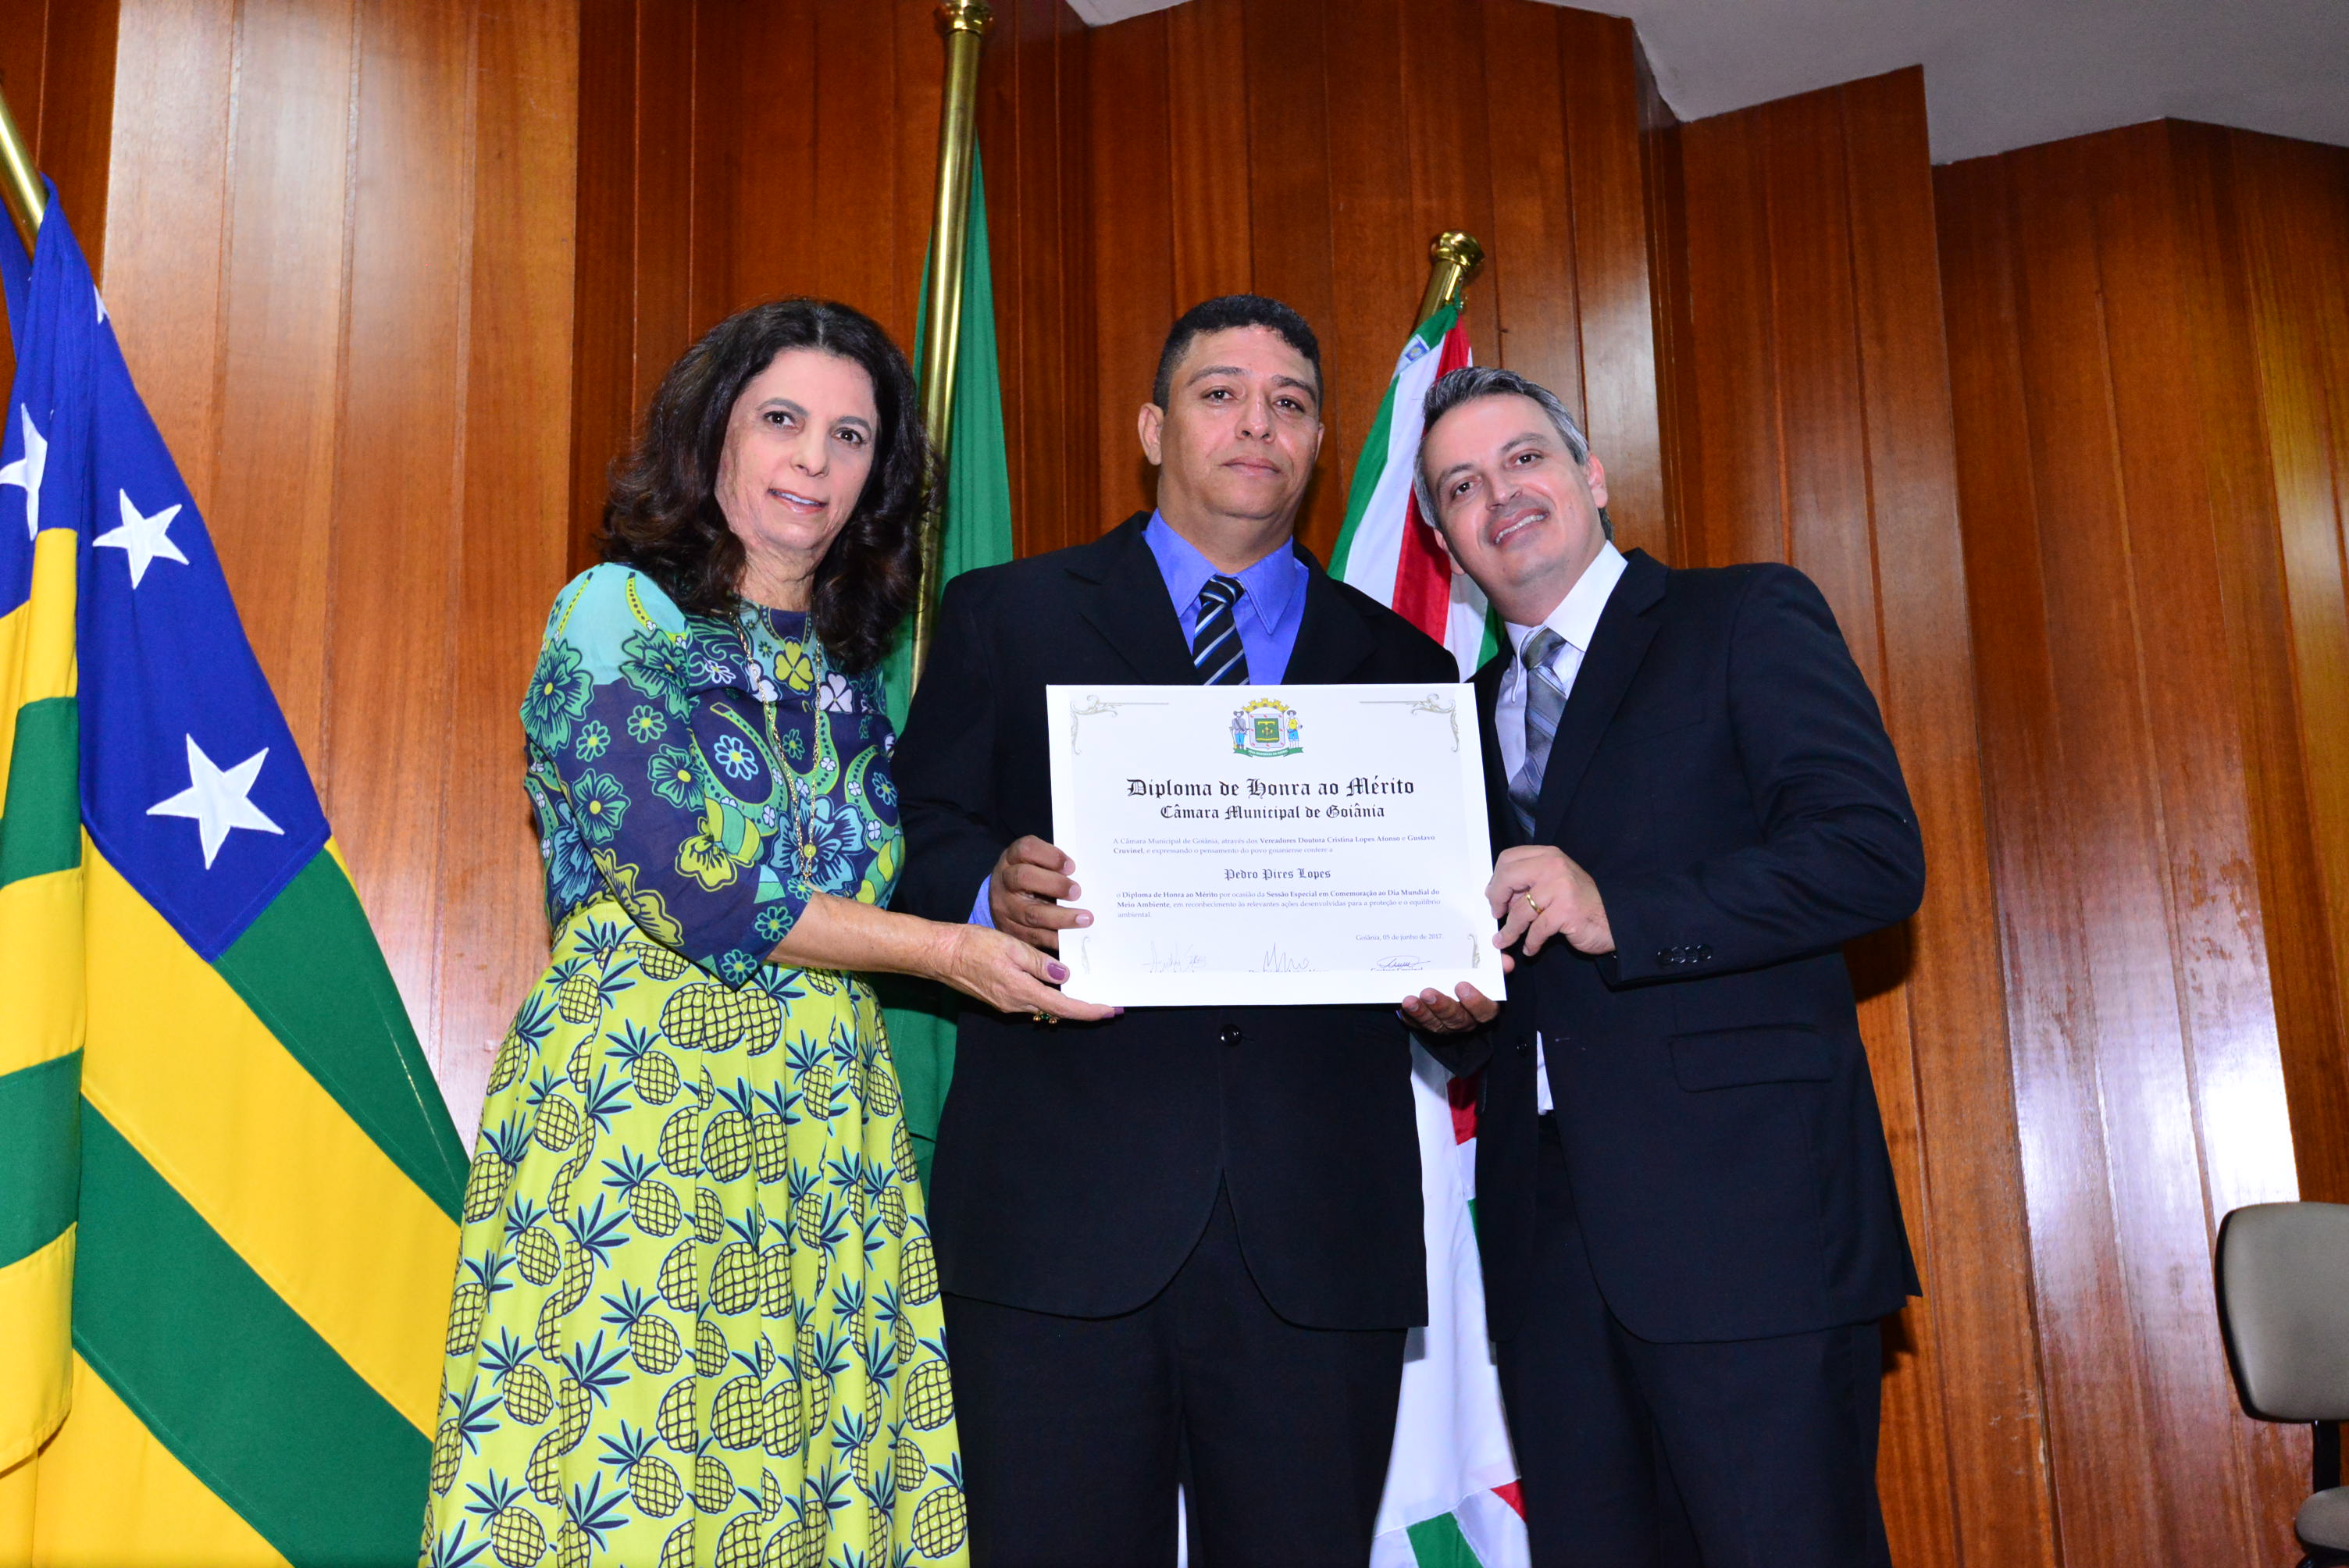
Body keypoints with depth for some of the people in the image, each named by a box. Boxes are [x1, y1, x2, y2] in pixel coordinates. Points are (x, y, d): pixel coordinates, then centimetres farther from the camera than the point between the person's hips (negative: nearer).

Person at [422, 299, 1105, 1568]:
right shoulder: (615, 616, -2)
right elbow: (698, 892, -12)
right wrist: (948, 948, -7)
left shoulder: (857, 668, 15)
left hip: (824, 1132, 5)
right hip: (637, 1105, -5)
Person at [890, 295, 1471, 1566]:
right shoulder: (1004, 617, 12)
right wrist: (993, 897, -18)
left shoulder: (1403, 666, 17)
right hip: (1060, 1218, -1)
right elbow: (921, 844, 4)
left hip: (1320, 1229, 2)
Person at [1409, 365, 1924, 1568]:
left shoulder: (1749, 622, 2)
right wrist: (1450, 1002, 4)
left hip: (1743, 1210, -5)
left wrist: (1619, 911, -18)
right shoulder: (1470, 718, 20)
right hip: (1546, 1234, 6)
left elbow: (1876, 854, -11)